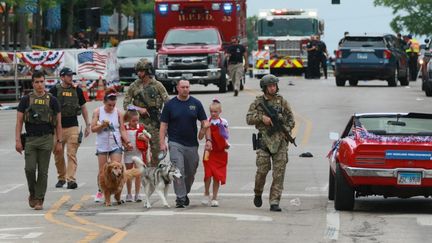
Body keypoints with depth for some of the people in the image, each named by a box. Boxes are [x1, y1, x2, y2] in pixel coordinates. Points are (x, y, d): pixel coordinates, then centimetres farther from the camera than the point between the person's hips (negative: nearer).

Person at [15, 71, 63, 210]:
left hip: (46, 139, 0)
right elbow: (19, 121, 5)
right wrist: (18, 140, -4)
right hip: (30, 139, 0)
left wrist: (59, 142, 2)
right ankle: (32, 193, 13)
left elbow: (58, 123, 7)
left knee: (43, 171, -1)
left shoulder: (52, 100, 5)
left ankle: (39, 200, 4)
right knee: (29, 169, -9)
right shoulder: (26, 100, 5)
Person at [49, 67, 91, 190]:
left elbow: (83, 108, 15)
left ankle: (71, 179, -15)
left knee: (72, 154, -10)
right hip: (58, 127, 0)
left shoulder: (77, 90, 7)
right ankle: (61, 178, 24)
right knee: (58, 155, 7)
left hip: (73, 126, 0)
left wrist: (88, 125, 12)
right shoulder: (54, 90, 1)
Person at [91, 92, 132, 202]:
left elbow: (122, 129, 2)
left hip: (115, 145, 0)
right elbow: (93, 128, -1)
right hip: (102, 145, 0)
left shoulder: (118, 113, 0)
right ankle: (100, 192, 18)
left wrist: (127, 142, -8)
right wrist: (102, 125, -19)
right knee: (102, 170, 3)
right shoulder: (98, 112, -2)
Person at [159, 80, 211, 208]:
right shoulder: (170, 105, 1)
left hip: (192, 144, 2)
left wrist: (208, 139, -4)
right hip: (175, 143, -2)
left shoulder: (196, 104, 5)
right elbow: (163, 125, 2)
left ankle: (185, 194, 31)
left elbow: (204, 122, 6)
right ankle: (180, 198, -11)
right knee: (178, 170, -13)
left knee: (190, 172, 10)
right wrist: (162, 142, -7)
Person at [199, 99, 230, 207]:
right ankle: (206, 195, 8)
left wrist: (226, 144, -5)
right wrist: (204, 128, -17)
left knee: (217, 176, 2)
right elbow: (200, 137, -3)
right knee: (208, 174, -12)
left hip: (220, 152, 1)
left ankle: (214, 198, 12)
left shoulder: (223, 122, 3)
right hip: (209, 152, -1)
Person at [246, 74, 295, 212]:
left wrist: (287, 130, -2)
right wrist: (261, 117, -14)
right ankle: (258, 194, 24)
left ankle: (274, 202, -4)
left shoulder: (282, 101, 9)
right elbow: (249, 119, 1)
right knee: (262, 170, -4)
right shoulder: (258, 102, 6)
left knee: (279, 172, -5)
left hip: (280, 141, 1)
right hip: (264, 141, -1)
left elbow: (290, 118, 14)